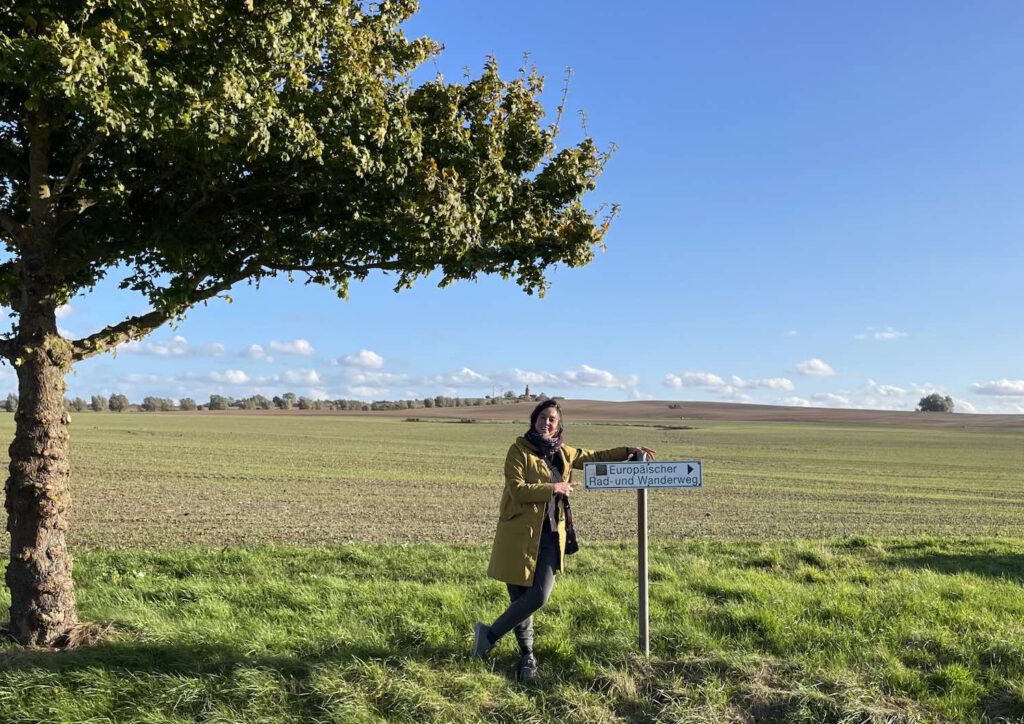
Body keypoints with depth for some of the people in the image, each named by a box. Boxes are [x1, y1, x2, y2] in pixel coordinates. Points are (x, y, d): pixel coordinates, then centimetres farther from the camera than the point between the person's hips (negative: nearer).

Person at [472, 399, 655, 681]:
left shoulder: (563, 453, 13)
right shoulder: (519, 450, -5)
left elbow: (594, 457, 26)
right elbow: (516, 489, -14)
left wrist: (628, 451, 22)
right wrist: (553, 489, -14)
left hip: (550, 535, 5)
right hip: (520, 533, -4)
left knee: (539, 597, -7)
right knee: (521, 597, 1)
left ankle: (489, 634, 12)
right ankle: (527, 656, 23)